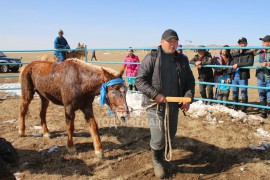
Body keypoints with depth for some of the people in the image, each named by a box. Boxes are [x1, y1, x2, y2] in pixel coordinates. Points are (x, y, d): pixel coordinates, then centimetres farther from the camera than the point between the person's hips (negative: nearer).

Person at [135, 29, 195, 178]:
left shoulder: (182, 60, 7)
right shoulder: (151, 58, -9)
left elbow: (190, 80, 13)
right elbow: (140, 80, -11)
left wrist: (188, 97, -5)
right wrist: (155, 94, -22)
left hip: (174, 105, 6)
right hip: (156, 105, -5)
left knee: (170, 134, 19)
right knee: (158, 138, -3)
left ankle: (161, 158, 45)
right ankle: (156, 162, 28)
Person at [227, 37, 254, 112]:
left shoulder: (249, 53, 0)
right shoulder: (235, 53, 15)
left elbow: (250, 63, -16)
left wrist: (238, 65, -19)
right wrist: (229, 76, 11)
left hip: (243, 76, -5)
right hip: (234, 76, 5)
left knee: (244, 94, 2)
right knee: (234, 93, 12)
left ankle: (244, 110, 11)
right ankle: (235, 109, 23)